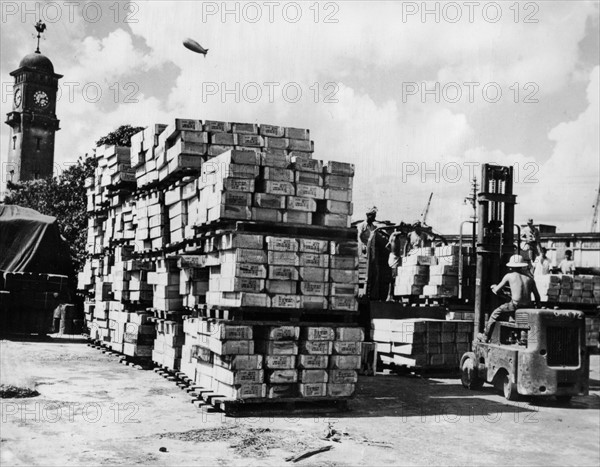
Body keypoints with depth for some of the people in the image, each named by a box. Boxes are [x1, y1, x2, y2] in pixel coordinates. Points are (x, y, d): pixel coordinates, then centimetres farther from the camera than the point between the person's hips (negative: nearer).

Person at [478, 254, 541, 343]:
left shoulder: (509, 276, 3)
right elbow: (537, 296, 12)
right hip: (528, 307, 4)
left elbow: (497, 291, 5)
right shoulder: (529, 278, 12)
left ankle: (485, 337, 24)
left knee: (496, 313, 16)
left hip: (515, 305, -4)